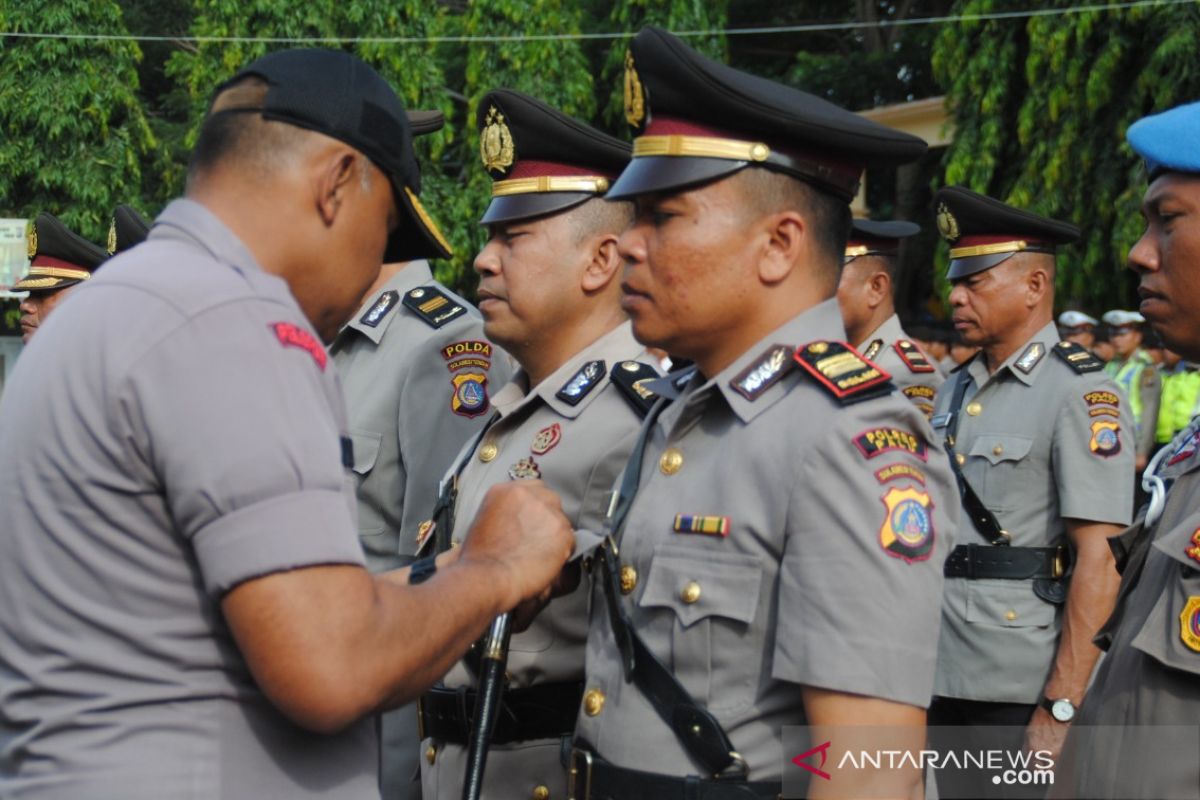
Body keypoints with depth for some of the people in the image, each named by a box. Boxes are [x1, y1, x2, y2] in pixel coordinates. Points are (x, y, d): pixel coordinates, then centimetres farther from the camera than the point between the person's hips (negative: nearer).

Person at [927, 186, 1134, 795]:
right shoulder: (954, 390, 11)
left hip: (1021, 687, -7)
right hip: (940, 675, 7)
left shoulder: (1083, 395, -11)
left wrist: (1061, 708, -19)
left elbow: (1099, 561, -16)